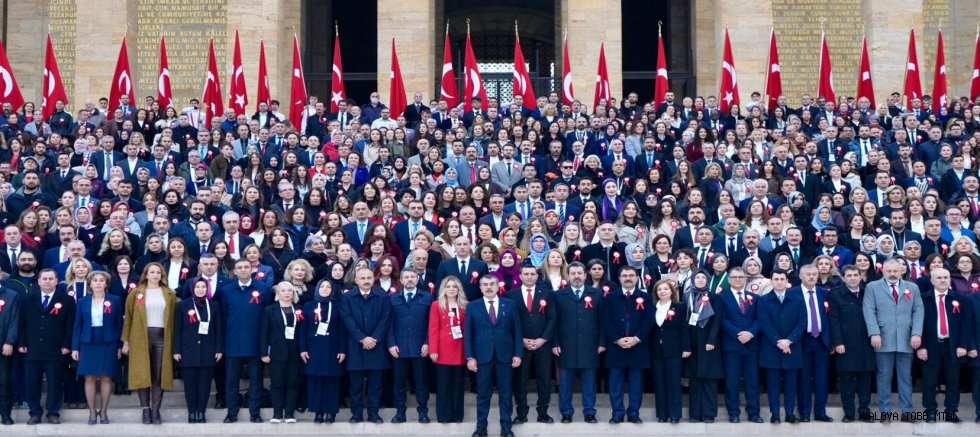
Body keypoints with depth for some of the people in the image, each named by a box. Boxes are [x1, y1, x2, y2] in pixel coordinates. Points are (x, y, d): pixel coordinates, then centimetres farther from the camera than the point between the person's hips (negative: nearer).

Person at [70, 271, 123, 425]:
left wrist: (120, 345, -1)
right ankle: (92, 412, 11)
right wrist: (75, 347, 1)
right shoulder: (83, 302, 5)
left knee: (106, 378, 2)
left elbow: (119, 324, 3)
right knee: (89, 378, 2)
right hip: (88, 344, 1)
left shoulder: (115, 300, 2)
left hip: (108, 344, -1)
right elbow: (78, 325, 6)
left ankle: (103, 411, 13)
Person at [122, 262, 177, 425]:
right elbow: (129, 318, 4)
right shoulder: (136, 293, 4)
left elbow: (174, 318, 7)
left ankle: (156, 411, 5)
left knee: (159, 375, 0)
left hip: (162, 337, 1)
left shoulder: (170, 294, 8)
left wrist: (174, 342, 1)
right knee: (143, 374, -1)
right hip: (141, 338, -1)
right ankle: (146, 411, 4)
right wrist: (126, 341, 1)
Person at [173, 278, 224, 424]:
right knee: (190, 383, 1)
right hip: (188, 350, -1)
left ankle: (201, 412, 8)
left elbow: (219, 329, 7)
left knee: (205, 383, 2)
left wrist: (219, 349, 0)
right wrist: (177, 350, -4)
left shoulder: (214, 306, 7)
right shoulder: (183, 305, 4)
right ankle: (191, 412, 7)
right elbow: (177, 329, 2)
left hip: (208, 351, 1)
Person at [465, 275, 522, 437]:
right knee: (483, 394, 5)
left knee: (505, 393, 6)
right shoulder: (473, 307, 4)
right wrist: (470, 357, -5)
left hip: (505, 355, 0)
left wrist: (518, 353, -3)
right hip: (482, 356, 0)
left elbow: (517, 331, 4)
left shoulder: (510, 305, 5)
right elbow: (468, 333, 2)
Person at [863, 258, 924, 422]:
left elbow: (918, 312, 6)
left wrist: (917, 333, -6)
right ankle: (885, 411, 6)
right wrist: (874, 333, -14)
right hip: (883, 339, -2)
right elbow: (869, 311, -3)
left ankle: (907, 411, 10)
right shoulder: (872, 287, 6)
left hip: (906, 340, 2)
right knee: (884, 376, 1)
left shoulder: (912, 288, 13)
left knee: (905, 376, 5)